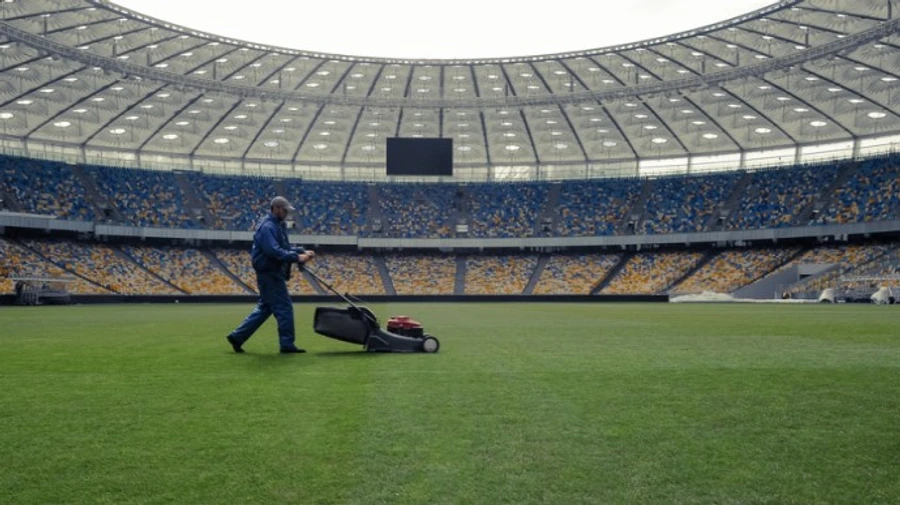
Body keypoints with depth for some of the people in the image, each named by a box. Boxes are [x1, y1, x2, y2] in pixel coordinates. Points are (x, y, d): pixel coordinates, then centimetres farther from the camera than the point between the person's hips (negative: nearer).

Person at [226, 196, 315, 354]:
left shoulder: (277, 226, 16)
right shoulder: (267, 227, -16)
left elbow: (285, 247, 20)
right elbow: (274, 251, -27)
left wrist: (302, 251, 5)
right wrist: (296, 258, -26)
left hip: (272, 274, 10)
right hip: (269, 274, -10)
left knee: (264, 308, 16)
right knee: (284, 307, -4)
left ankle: (237, 337, 20)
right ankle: (287, 344, 3)